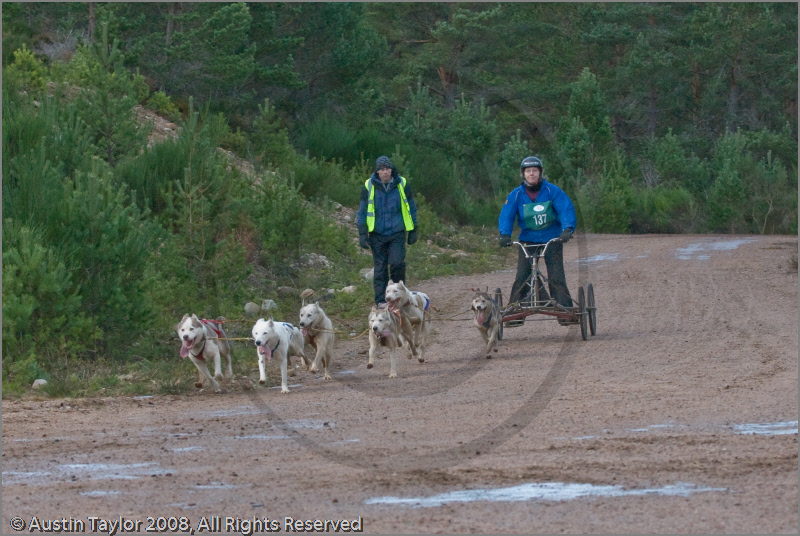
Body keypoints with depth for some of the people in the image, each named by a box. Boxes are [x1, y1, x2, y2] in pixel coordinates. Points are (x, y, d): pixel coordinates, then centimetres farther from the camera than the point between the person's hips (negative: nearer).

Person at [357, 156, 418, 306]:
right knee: (380, 268, 2)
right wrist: (362, 234, 0)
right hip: (377, 235, 0)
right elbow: (362, 212, 5)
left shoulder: (402, 185, 0)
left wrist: (413, 232, 10)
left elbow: (411, 208, 10)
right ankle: (381, 299, 10)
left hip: (397, 234, 0)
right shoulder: (369, 187, -2)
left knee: (397, 263, -14)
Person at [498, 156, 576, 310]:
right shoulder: (516, 195, -3)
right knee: (521, 278, -4)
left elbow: (566, 209, -15)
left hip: (552, 239, -2)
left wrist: (567, 229, -33)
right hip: (528, 240, 2)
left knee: (556, 278, -7)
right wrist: (505, 234, -26)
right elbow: (506, 215, -8)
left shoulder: (552, 191, -8)